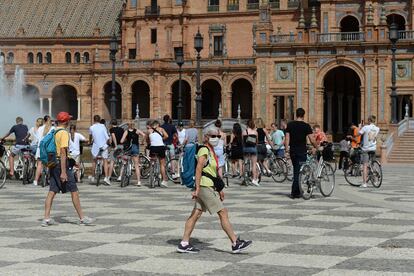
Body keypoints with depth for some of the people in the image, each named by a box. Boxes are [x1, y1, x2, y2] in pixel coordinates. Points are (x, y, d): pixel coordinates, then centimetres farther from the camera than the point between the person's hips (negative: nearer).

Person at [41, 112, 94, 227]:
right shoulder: (64, 133, -13)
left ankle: (46, 218, 4)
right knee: (74, 191, -1)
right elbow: (63, 152, -19)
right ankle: (82, 218, 3)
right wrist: (63, 172, -22)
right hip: (62, 163, -8)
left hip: (53, 164, 8)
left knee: (52, 191, 7)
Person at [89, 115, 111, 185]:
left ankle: (93, 177, 23)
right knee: (105, 161, 2)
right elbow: (107, 137, -5)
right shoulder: (103, 126, -1)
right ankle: (106, 177, -12)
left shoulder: (91, 127, 0)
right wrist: (107, 142, 13)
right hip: (104, 146, 0)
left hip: (96, 146, 1)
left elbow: (90, 136, 18)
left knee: (94, 161, 19)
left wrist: (90, 142, 36)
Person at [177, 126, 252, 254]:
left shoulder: (212, 151, 17)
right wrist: (197, 188, -26)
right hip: (204, 186, -10)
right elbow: (198, 170, -21)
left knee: (196, 214, 8)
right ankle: (235, 244, -4)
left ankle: (184, 244, 11)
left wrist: (220, 189, 23)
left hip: (210, 187, 10)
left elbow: (215, 172, 23)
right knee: (223, 213, -7)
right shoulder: (204, 151, -12)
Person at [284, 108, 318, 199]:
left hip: (292, 151, 4)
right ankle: (295, 193, -5)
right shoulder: (306, 126, -7)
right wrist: (317, 148, 5)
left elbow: (287, 138, 0)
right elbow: (312, 140, -9)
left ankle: (297, 191, 21)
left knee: (296, 170, 16)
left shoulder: (290, 124, 3)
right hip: (301, 151, -4)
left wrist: (286, 149, 3)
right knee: (298, 171, -2)